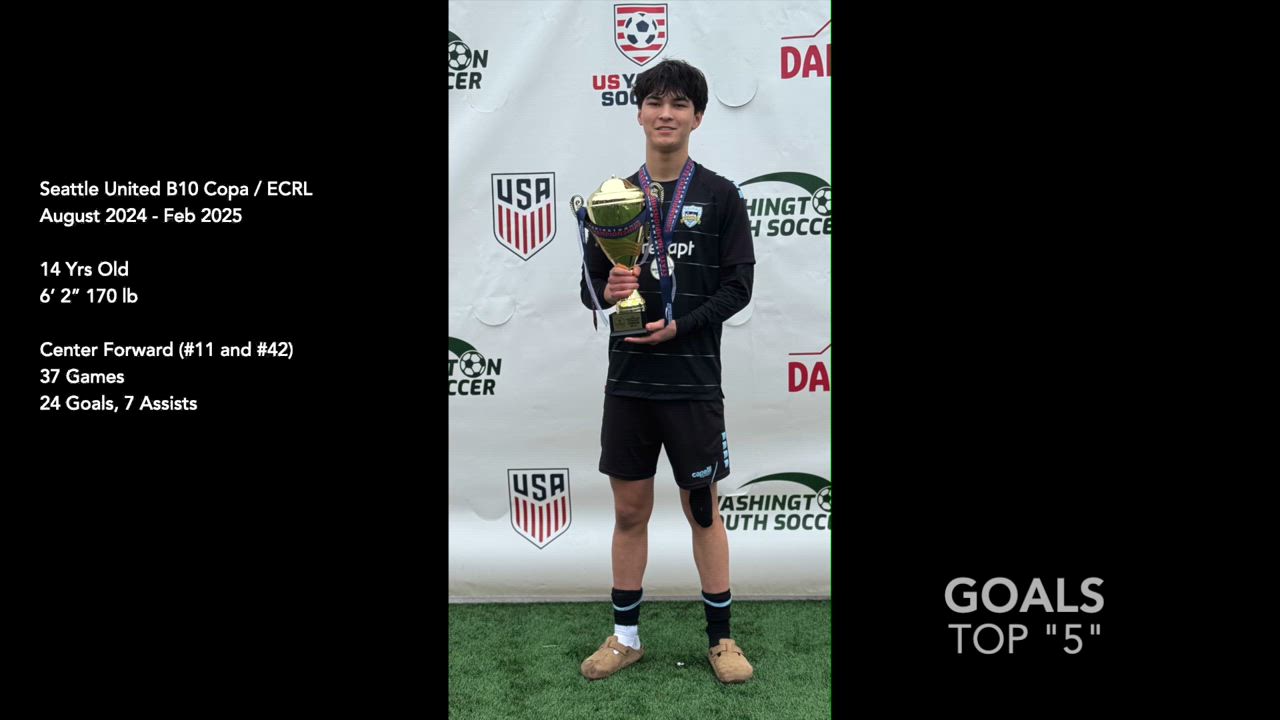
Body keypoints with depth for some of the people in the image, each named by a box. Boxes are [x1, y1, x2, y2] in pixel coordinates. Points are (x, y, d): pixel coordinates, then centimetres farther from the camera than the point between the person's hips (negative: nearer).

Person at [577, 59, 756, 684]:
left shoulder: (720, 197, -1)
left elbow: (738, 286, -5)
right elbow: (590, 285, 9)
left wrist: (679, 326, -17)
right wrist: (606, 292, -14)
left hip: (692, 382, -3)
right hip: (627, 381, 3)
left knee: (702, 510, 7)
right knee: (630, 510, 10)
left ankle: (721, 638, 20)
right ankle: (626, 636, 24)